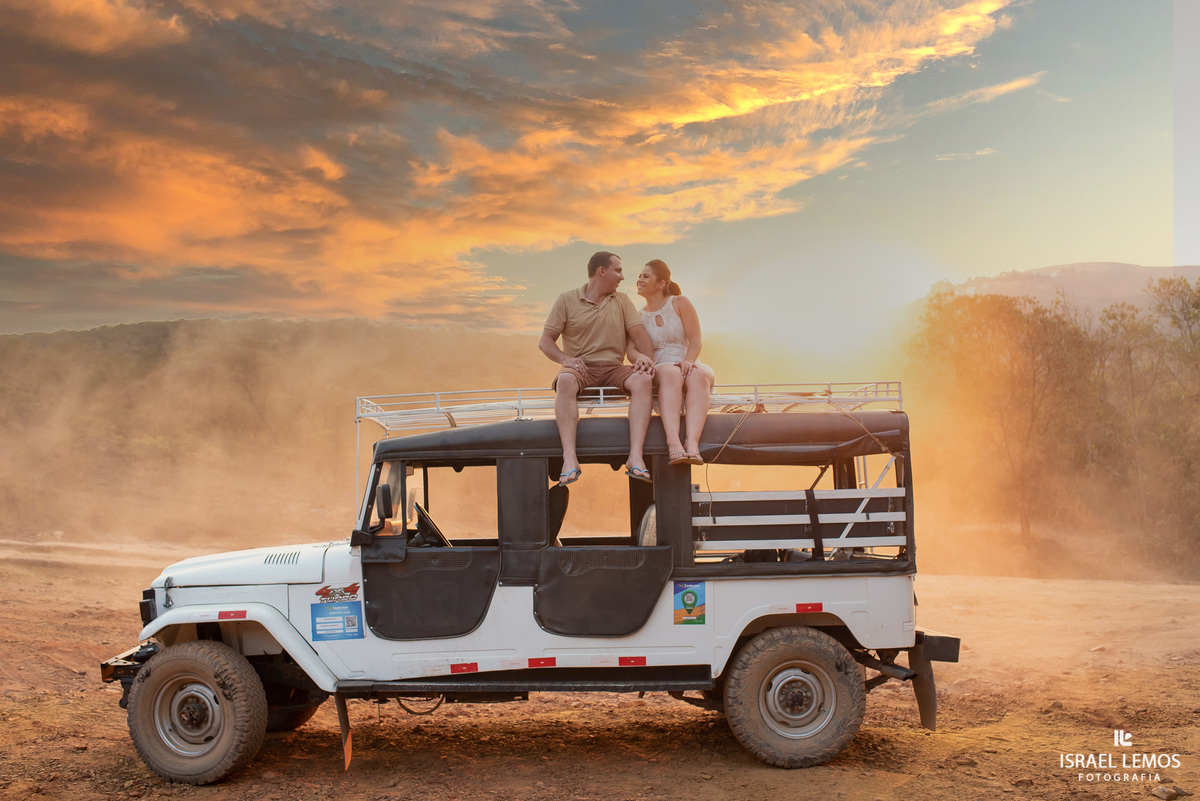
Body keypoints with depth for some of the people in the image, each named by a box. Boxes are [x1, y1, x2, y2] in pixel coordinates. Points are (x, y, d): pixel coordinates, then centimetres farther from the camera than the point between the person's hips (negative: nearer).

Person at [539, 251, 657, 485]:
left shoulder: (622, 301, 18)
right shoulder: (567, 300, 9)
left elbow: (639, 334, 6)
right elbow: (545, 340, 5)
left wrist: (645, 358, -15)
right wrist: (565, 358, -15)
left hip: (614, 368, 2)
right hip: (581, 368, -2)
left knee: (643, 380, -31)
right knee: (565, 381, -38)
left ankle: (635, 457, -42)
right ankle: (570, 459, -47)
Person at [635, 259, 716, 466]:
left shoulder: (680, 303, 10)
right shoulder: (639, 317, 16)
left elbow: (695, 339, -1)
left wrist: (688, 360, -22)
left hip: (692, 368, 0)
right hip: (659, 374, 0)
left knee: (698, 375, -38)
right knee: (670, 373, -38)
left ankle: (692, 442, -58)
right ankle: (673, 443, -58)